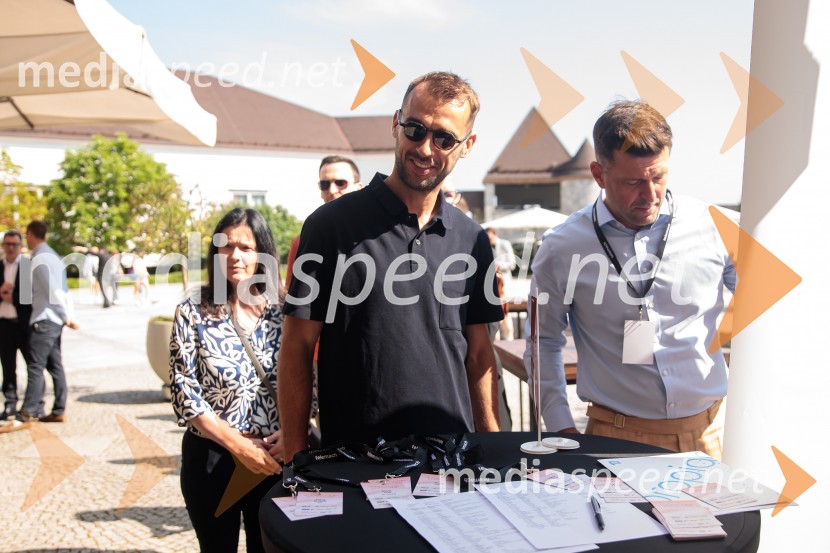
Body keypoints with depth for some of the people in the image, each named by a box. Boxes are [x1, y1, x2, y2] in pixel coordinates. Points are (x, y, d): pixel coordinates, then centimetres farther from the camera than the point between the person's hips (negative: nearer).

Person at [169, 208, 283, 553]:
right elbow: (184, 392, -8)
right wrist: (237, 444, -15)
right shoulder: (192, 313, -4)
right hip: (211, 458, -1)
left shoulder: (283, 312, -1)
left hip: (273, 459, 1)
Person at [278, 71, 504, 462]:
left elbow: (478, 352, 10)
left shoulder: (472, 240, 5)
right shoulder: (331, 225, -7)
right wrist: (296, 461, -9)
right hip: (353, 458, -3)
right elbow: (297, 348, -6)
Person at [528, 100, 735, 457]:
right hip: (619, 438, -1)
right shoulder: (562, 249, -4)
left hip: (711, 431, 1)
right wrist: (562, 427, 2)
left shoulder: (713, 226, -3)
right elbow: (544, 342, 7)